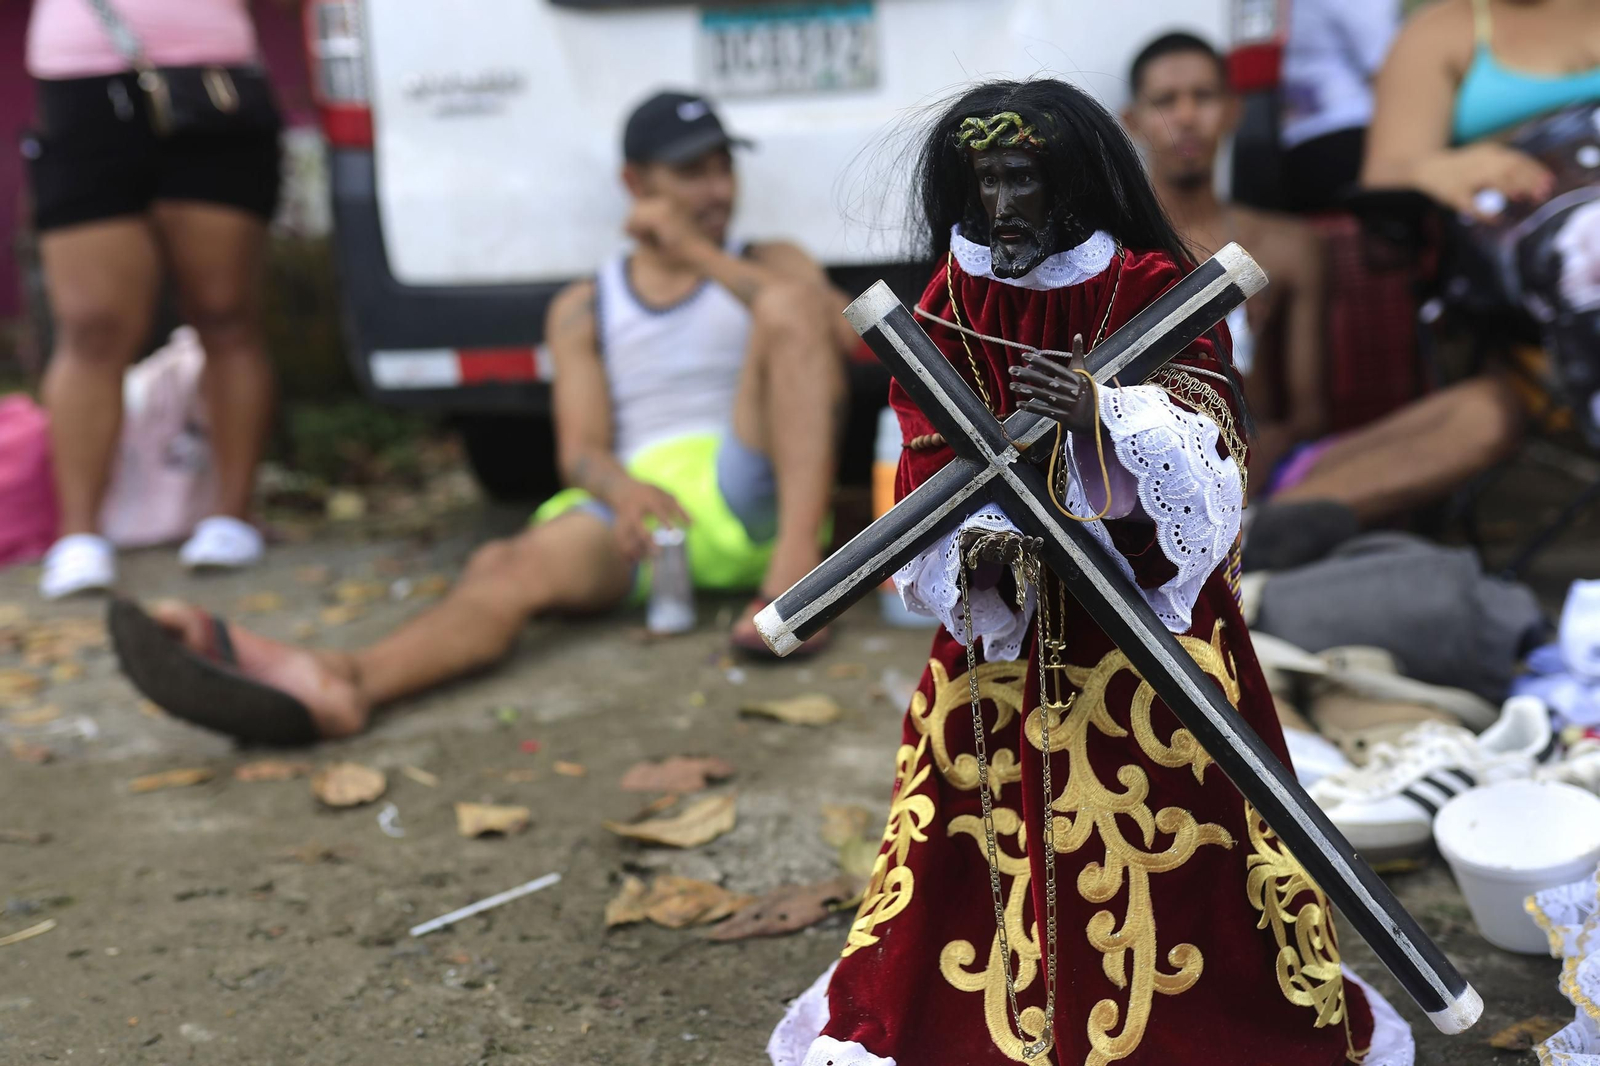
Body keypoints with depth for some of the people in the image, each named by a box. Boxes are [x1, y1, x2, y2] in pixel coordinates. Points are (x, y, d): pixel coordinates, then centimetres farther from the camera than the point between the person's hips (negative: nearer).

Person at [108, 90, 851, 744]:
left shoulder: (766, 263, 19)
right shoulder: (583, 309, 20)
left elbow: (848, 334, -3)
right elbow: (581, 449, 7)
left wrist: (699, 255, -2)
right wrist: (624, 489, -18)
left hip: (749, 500, -1)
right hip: (643, 507, 1)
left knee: (788, 301, -23)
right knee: (515, 565, -32)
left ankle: (794, 567, -38)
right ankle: (338, 684, -61)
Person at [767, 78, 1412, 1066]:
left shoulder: (1150, 288, -6)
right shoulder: (953, 302, 3)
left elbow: (1202, 447, -15)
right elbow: (929, 462, -1)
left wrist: (1100, 415, -34)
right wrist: (973, 545, -21)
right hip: (995, 614, 3)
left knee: (1163, 821, 0)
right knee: (992, 820, 5)